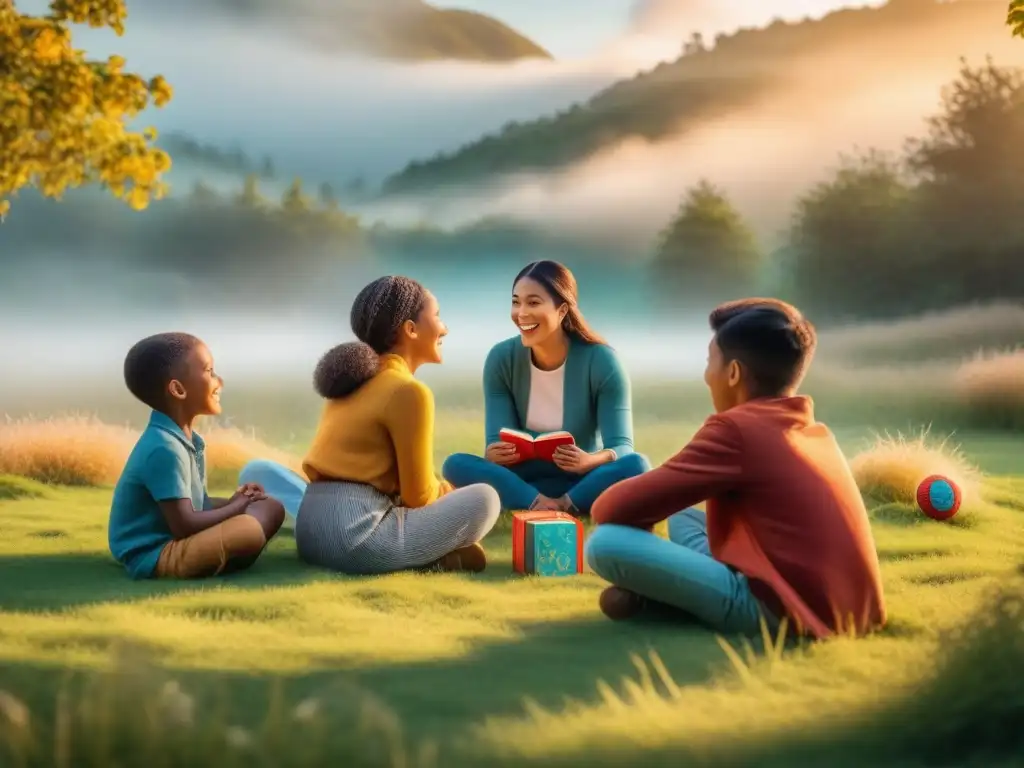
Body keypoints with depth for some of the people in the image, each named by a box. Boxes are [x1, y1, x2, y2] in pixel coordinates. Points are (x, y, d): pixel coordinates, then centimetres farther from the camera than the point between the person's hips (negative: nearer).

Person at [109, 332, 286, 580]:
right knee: (253, 530, -30)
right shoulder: (164, 448, -21)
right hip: (154, 555, -10)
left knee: (271, 508, 5)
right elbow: (184, 525, -22)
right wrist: (236, 508, -8)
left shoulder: (184, 438, 10)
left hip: (173, 541, 10)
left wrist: (231, 503, 0)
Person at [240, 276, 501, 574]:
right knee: (484, 499, 0)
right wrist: (449, 492, 22)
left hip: (309, 533, 7)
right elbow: (418, 495, -2)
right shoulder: (408, 391, -4)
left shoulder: (354, 378, 24)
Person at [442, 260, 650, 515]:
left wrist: (591, 460, -42)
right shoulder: (501, 358, -8)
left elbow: (622, 447, -18)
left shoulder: (601, 361, -14)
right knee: (456, 465, -26)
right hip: (523, 479, 2)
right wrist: (495, 453, -36)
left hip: (582, 482, -2)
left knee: (636, 465, -32)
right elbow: (498, 441, -10)